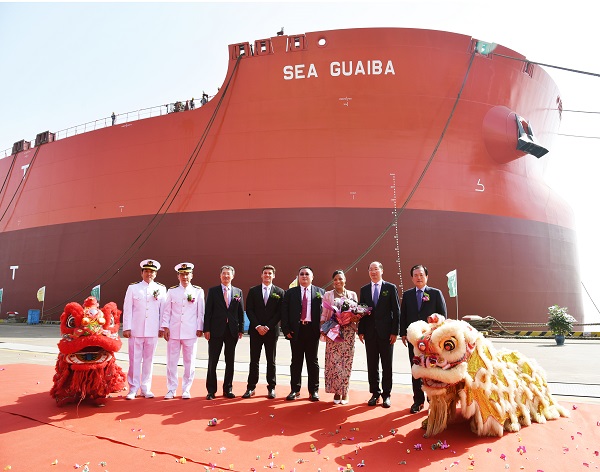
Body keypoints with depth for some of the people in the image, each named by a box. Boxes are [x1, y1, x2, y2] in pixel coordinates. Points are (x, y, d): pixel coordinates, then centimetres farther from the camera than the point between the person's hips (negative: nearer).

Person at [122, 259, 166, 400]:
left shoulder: (161, 289, 7)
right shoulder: (133, 288, 5)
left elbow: (163, 309, 7)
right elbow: (127, 309, 3)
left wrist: (162, 327, 4)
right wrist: (126, 328, -2)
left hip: (152, 331, 1)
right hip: (136, 330, -1)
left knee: (148, 359, 8)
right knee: (134, 360, 2)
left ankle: (145, 388, 18)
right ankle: (133, 389, 14)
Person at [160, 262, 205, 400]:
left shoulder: (198, 291, 3)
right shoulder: (171, 291, 6)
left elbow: (200, 312, 3)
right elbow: (166, 311, 6)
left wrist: (200, 329, -1)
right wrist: (165, 327, -1)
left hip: (191, 333, -1)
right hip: (173, 332, 1)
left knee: (189, 362, 5)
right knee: (171, 362, 6)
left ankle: (186, 390, 18)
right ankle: (171, 390, 19)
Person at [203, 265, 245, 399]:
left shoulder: (238, 292, 8)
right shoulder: (213, 291, 2)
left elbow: (241, 312, 7)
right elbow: (208, 311, -1)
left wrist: (241, 329, 2)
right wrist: (206, 329, -7)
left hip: (232, 331, 2)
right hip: (216, 330, -2)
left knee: (230, 362, 9)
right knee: (212, 361, 4)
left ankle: (228, 389, 21)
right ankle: (211, 390, 15)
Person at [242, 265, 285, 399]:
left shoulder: (279, 292, 3)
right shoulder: (253, 291, 6)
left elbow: (279, 312, -2)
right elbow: (249, 310, 1)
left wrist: (268, 327, -10)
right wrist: (258, 326, -10)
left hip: (272, 331, 0)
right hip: (255, 331, 1)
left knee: (271, 361, 7)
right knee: (254, 360, 4)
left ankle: (271, 388, 16)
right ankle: (251, 387, 11)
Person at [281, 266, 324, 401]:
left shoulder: (320, 292, 5)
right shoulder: (290, 292, 6)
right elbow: (284, 312, 3)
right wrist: (286, 330, -5)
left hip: (313, 330, 0)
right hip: (296, 330, 1)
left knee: (313, 361, 7)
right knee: (296, 361, 8)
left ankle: (314, 391, 17)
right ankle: (295, 390, 19)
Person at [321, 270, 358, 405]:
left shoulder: (352, 294, 11)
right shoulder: (328, 295, 8)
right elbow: (324, 314, 5)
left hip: (348, 331, 1)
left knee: (346, 361, 0)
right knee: (333, 361, -3)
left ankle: (344, 392, 12)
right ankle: (336, 392, 11)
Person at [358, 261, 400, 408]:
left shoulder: (391, 288, 0)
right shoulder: (364, 289, 9)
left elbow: (396, 311, -2)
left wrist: (395, 332, -7)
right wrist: (360, 331, 2)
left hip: (386, 333, -2)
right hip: (370, 333, 3)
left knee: (387, 366, 6)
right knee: (372, 365, 8)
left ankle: (386, 395, 18)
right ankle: (375, 393, 21)